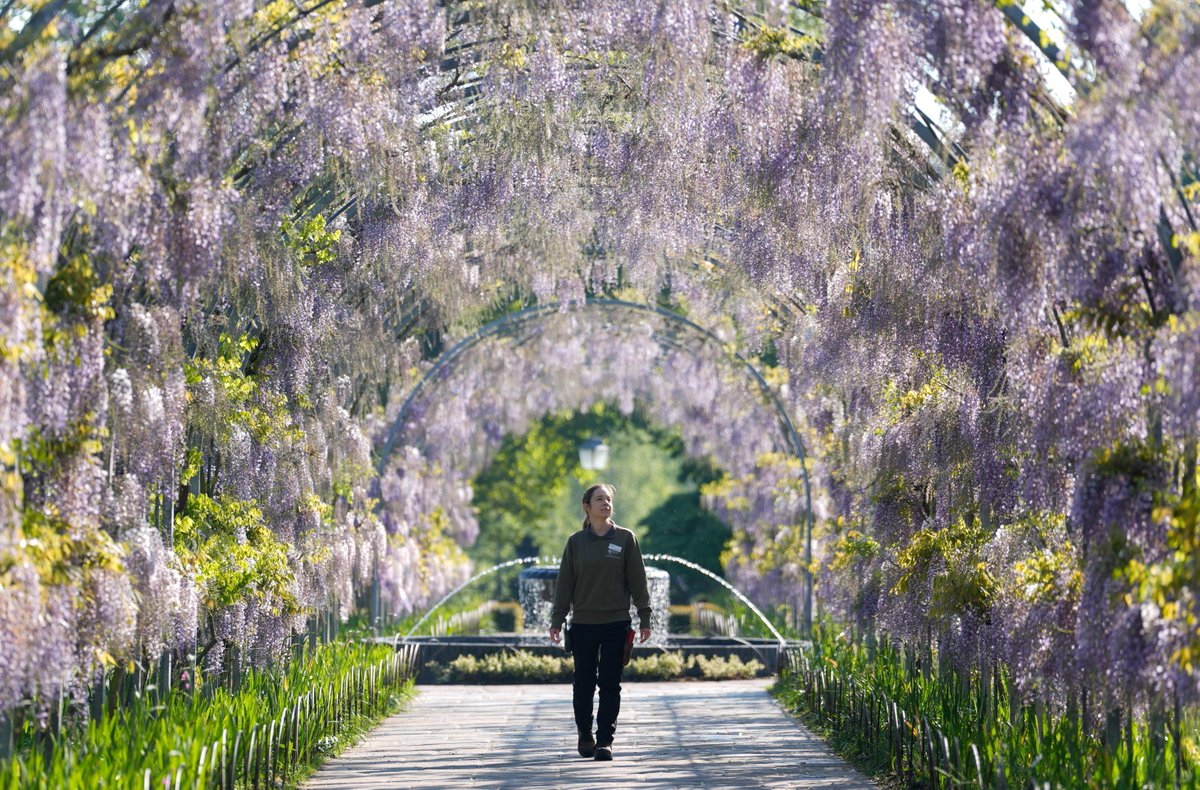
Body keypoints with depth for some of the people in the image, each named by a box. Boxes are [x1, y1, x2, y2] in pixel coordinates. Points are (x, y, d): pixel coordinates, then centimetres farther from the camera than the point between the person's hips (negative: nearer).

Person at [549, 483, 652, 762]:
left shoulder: (625, 539, 2)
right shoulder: (576, 542, 4)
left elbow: (637, 581, 3)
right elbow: (565, 583, 6)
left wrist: (644, 618, 0)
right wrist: (557, 620, 1)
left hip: (616, 623, -1)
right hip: (583, 624, 1)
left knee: (610, 684, -2)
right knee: (584, 683, 6)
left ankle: (605, 740, 0)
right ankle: (585, 737, 20)